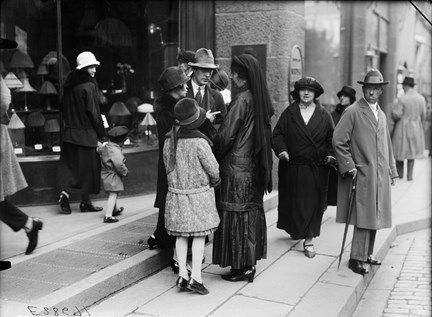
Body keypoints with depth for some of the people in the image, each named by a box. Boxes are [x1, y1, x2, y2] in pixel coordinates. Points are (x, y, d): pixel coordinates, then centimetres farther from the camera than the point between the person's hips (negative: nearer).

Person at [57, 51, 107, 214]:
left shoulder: (69, 85, 9)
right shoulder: (89, 86, -13)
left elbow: (65, 110, 12)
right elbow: (93, 112, -13)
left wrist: (69, 123, 18)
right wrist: (102, 133, -6)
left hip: (69, 132, 6)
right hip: (86, 133, -6)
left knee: (69, 164, 11)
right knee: (87, 166, 4)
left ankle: (65, 193, -7)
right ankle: (85, 202, 12)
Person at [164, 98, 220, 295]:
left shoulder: (169, 142, -2)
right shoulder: (199, 142, -18)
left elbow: (168, 167, 7)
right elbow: (213, 169, -11)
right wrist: (214, 181, 9)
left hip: (176, 193, 5)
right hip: (199, 193, -5)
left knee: (181, 236, 12)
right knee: (199, 236, 3)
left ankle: (182, 276, 14)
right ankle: (195, 278, 3)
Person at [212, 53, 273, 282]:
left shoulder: (242, 100, -17)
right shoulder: (260, 100, 8)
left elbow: (227, 134, -18)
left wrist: (214, 157, -3)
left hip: (236, 166, -8)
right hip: (254, 167, 8)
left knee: (236, 214, 0)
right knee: (251, 211, 14)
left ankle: (241, 266, 7)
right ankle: (250, 261, 23)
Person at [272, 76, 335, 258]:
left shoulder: (324, 115, 4)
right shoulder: (289, 113, 3)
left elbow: (331, 138, 7)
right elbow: (277, 133, 1)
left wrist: (330, 154, -8)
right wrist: (281, 149, -15)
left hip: (316, 169, 0)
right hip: (292, 168, 1)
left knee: (313, 203, -1)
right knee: (291, 201, 12)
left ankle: (309, 240, 5)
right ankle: (293, 229, 37)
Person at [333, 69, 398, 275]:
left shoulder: (381, 115, 16)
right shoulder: (353, 112, -7)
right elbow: (338, 141, -12)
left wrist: (392, 171, 17)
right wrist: (349, 167, -14)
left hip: (380, 176, 7)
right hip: (362, 175, -7)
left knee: (374, 218, 11)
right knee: (363, 218, -6)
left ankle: (367, 254, 23)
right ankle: (356, 258, 3)